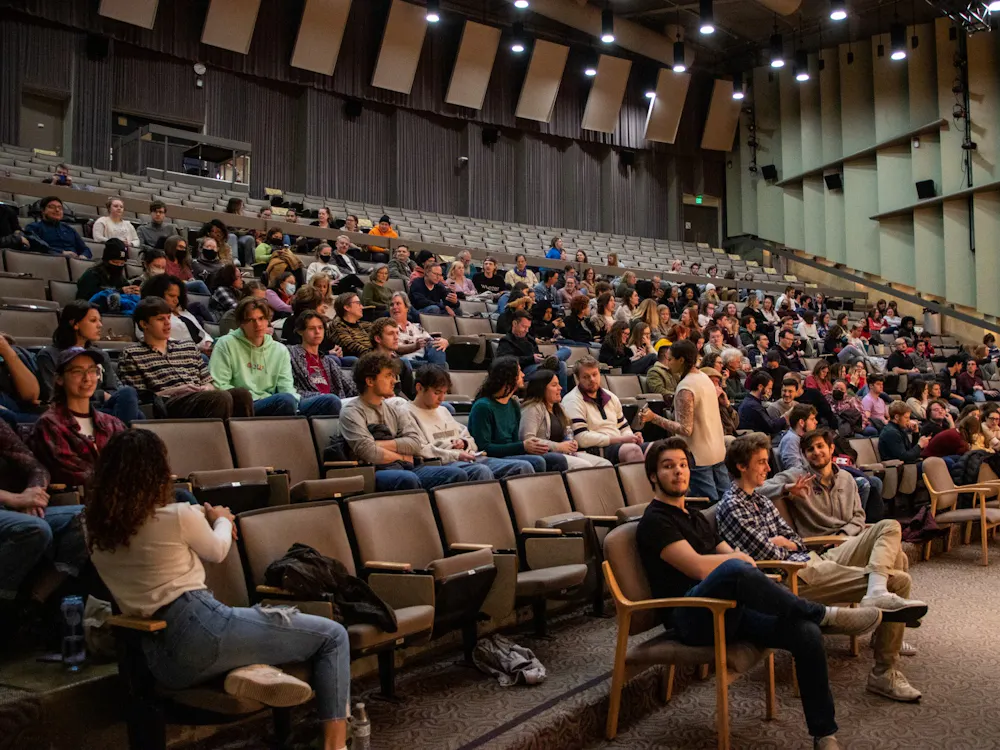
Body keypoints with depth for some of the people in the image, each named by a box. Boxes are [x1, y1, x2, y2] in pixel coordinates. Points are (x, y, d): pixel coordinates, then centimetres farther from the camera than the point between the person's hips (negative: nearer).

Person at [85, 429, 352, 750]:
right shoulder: (177, 516, -9)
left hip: (160, 660, 7)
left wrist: (200, 516, 32)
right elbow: (217, 551, 10)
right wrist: (222, 520, 31)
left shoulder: (95, 526, 7)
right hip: (200, 628, -7)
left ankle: (250, 669, 1)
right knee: (333, 635, 4)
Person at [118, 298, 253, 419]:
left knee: (242, 393, -28)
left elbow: (208, 383, 26)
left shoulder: (189, 348, 29)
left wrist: (207, 389, 1)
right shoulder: (131, 355, 13)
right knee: (221, 397, -35)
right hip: (167, 406, -5)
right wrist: (174, 391, -8)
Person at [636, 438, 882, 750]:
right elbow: (698, 567, -16)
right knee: (733, 570, -38)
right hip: (694, 618, -8)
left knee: (807, 632, -16)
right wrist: (738, 558, 1)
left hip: (730, 611, 8)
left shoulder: (696, 517, 24)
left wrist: (740, 560, -4)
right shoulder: (655, 521, -4)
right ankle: (825, 614, -20)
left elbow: (744, 560, 20)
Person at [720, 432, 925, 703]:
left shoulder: (759, 497, 18)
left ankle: (878, 590, -27)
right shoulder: (732, 507, -12)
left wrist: (783, 542, -5)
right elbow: (769, 554, -16)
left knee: (890, 526, -1)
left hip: (812, 559, 10)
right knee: (900, 581, -13)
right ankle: (883, 674, -10)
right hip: (797, 576, -10)